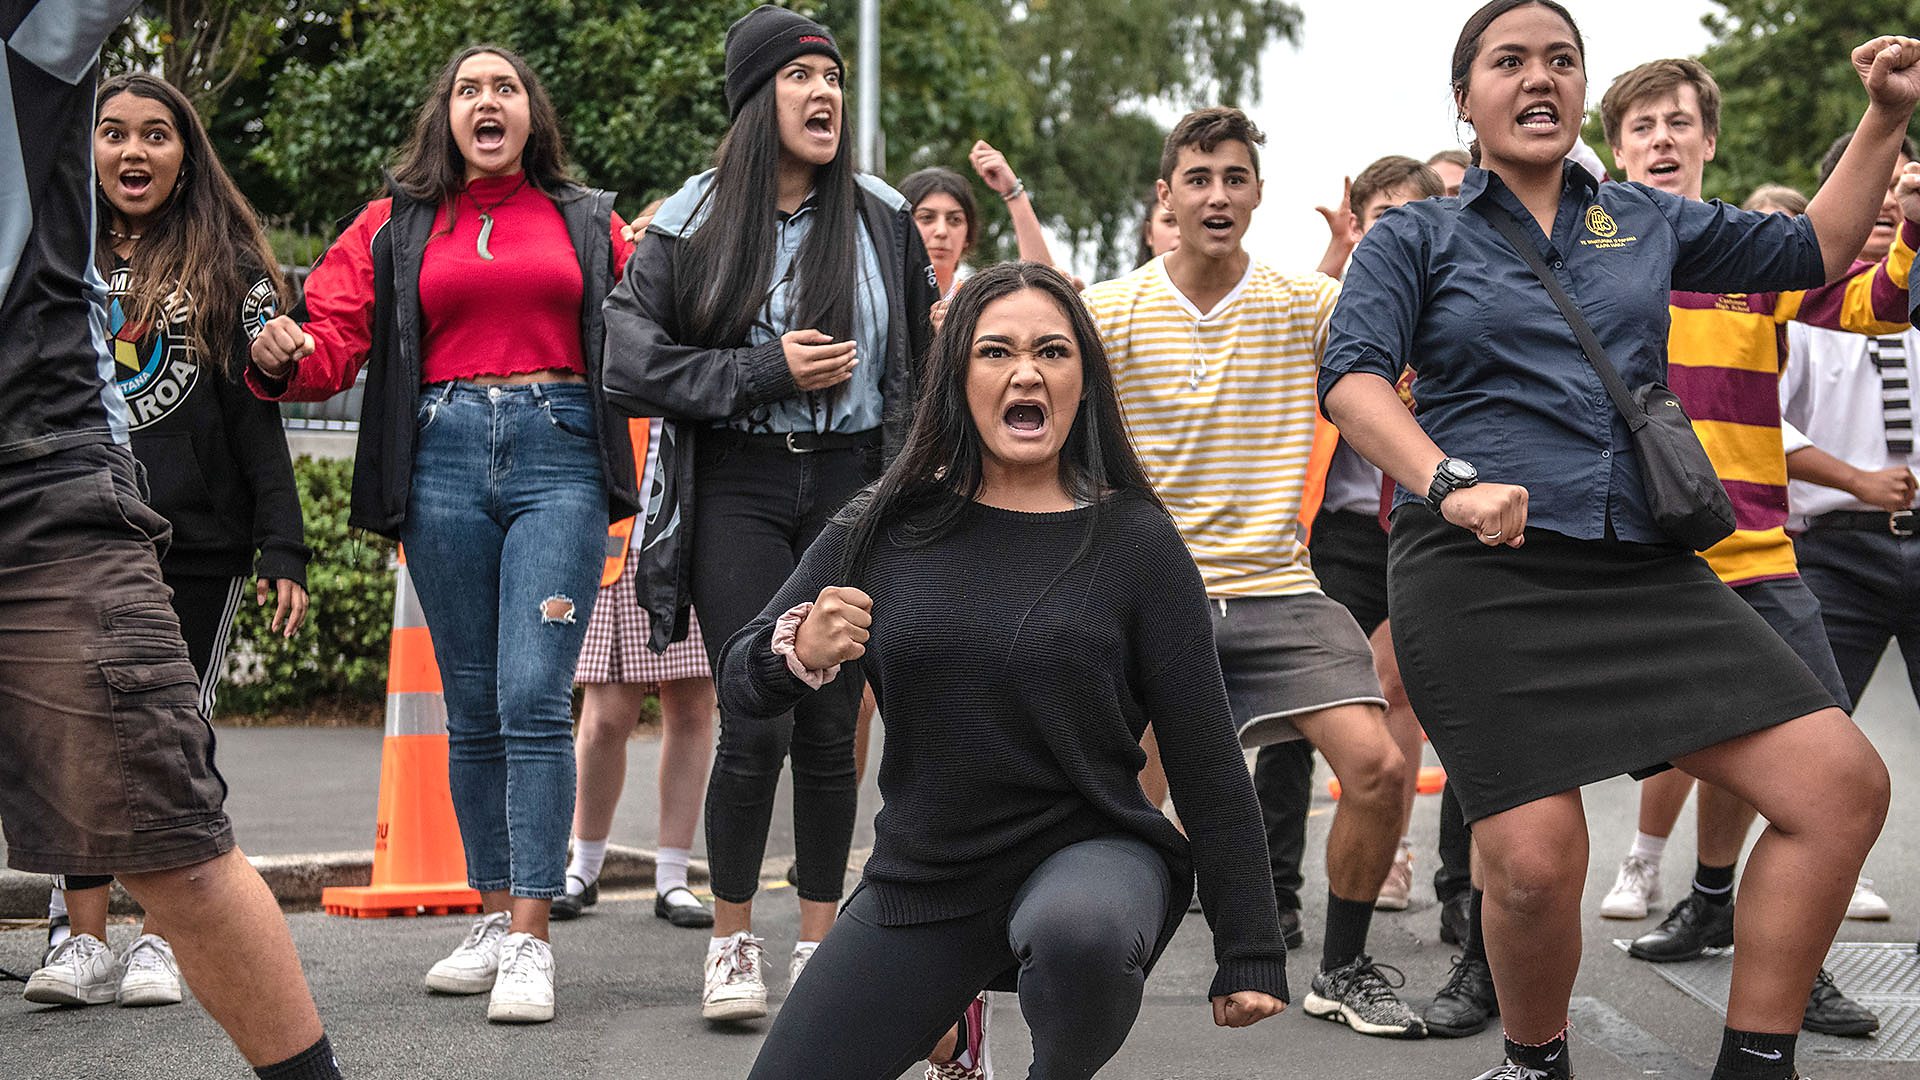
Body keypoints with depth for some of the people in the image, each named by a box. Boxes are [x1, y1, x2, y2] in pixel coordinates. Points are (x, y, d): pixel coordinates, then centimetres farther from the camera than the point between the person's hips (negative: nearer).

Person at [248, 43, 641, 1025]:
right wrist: (283, 359, -15)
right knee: (473, 710, 6)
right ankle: (495, 917, 18)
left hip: (559, 460, -2)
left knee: (534, 697, -13)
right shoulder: (397, 224, 13)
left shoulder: (588, 221, 13)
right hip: (445, 459, 2)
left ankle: (531, 942, -11)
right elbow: (335, 337, 5)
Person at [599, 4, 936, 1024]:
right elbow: (629, 366, -7)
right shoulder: (690, 226, -1)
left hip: (852, 485, 2)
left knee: (831, 728, 3)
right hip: (738, 489, -2)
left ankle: (817, 945, 15)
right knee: (757, 725, -10)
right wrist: (768, 372, -13)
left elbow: (921, 356, 15)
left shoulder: (882, 219, 6)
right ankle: (731, 943, 7)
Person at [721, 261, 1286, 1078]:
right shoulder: (886, 528, 1)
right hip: (921, 879, 4)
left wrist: (1247, 956, -7)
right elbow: (739, 688, 4)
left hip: (1090, 853, -3)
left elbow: (1205, 758, -4)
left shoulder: (1133, 542, -5)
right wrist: (798, 654, -21)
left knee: (1078, 933, -38)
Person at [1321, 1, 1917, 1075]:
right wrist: (1448, 483, -24)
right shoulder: (1416, 239, 8)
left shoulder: (1646, 221, 19)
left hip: (1644, 566, 4)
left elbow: (1815, 249, 29)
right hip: (1482, 572, -4)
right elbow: (1353, 376, -7)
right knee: (1536, 863, -15)